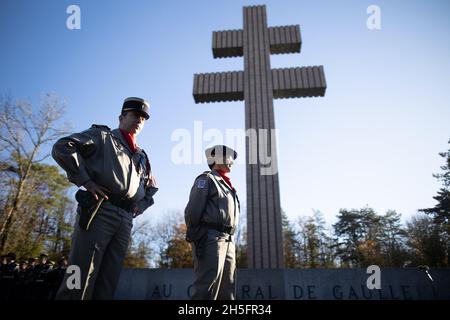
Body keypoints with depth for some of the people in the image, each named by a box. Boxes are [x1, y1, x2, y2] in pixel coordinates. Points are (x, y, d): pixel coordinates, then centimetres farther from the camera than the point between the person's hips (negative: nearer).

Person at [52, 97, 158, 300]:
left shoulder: (141, 156, 27)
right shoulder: (102, 136, 10)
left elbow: (152, 188, 36)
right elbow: (62, 147, -3)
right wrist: (86, 181, -8)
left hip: (125, 220, 6)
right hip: (99, 211, -6)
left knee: (108, 284, 4)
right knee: (80, 279, -10)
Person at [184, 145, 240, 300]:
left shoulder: (226, 185, 27)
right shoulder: (206, 179, 1)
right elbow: (192, 210, -9)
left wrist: (229, 238, 17)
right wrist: (194, 236, -11)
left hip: (228, 240, 9)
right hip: (210, 238, -9)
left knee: (227, 289, 7)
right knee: (208, 286, -15)